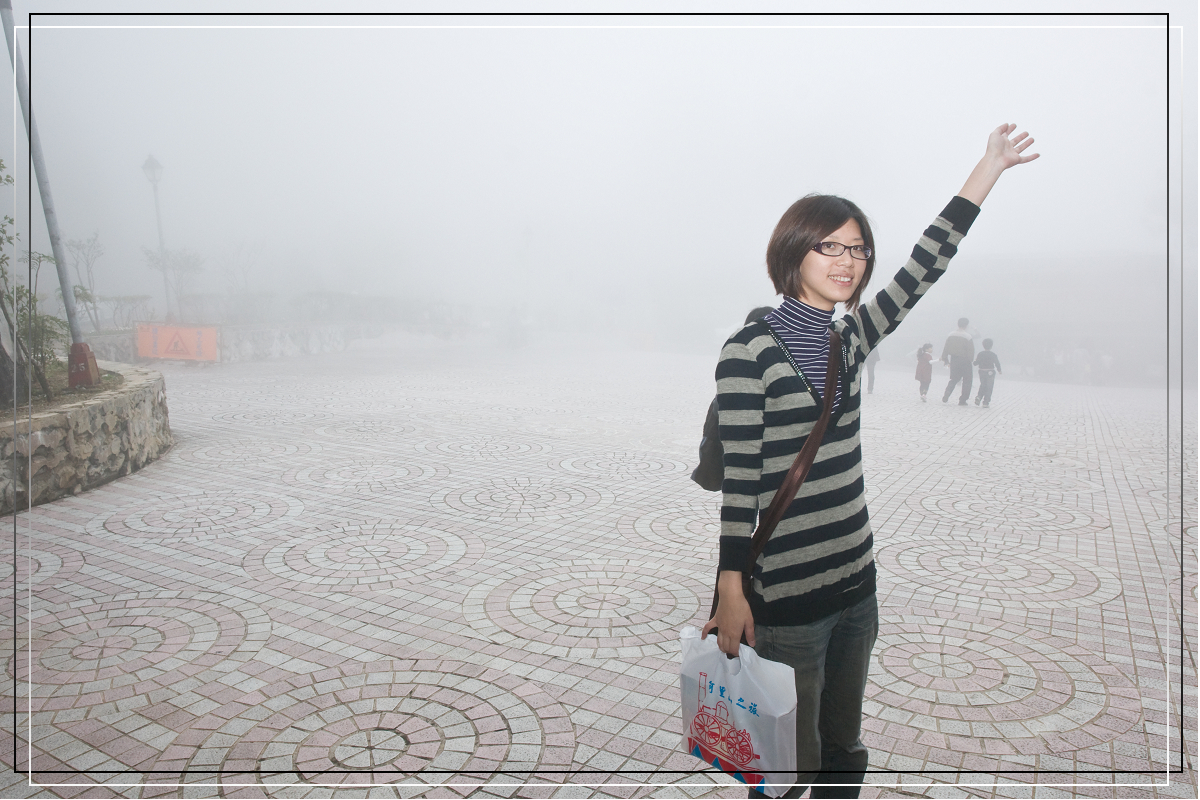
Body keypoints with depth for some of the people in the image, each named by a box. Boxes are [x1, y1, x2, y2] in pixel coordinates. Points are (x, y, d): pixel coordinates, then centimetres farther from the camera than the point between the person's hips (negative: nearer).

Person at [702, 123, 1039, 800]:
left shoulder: (850, 337, 7)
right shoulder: (751, 350, -13)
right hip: (786, 598, -7)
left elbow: (924, 268, 11)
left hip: (856, 584, 7)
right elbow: (740, 477, -15)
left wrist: (990, 167, 12)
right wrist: (731, 591, -15)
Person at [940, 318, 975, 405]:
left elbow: (945, 347, 5)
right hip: (964, 360, -4)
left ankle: (946, 395, -6)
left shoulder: (951, 335, 1)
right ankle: (962, 400, 7)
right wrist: (970, 359, 1)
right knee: (967, 380, 9)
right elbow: (971, 350, -12)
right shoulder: (967, 336, -12)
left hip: (954, 359, 5)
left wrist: (945, 358, 12)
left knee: (954, 379, 17)